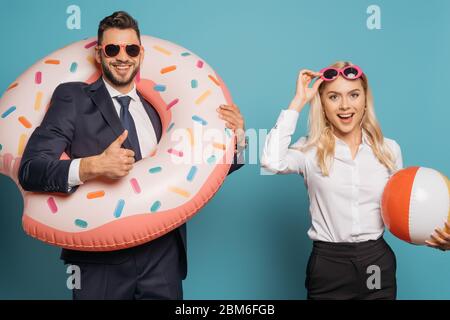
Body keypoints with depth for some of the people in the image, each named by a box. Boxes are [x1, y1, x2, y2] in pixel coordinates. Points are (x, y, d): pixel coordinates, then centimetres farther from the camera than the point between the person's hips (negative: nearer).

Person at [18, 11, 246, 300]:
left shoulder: (158, 107, 10)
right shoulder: (73, 97, -1)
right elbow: (30, 170, -10)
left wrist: (236, 139, -3)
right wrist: (92, 166, -26)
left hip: (164, 256, 3)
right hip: (101, 259, -3)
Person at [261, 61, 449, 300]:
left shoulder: (389, 149, 4)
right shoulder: (310, 150, -6)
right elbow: (272, 161, -28)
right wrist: (298, 102, -18)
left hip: (378, 262, 3)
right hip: (328, 264, -2)